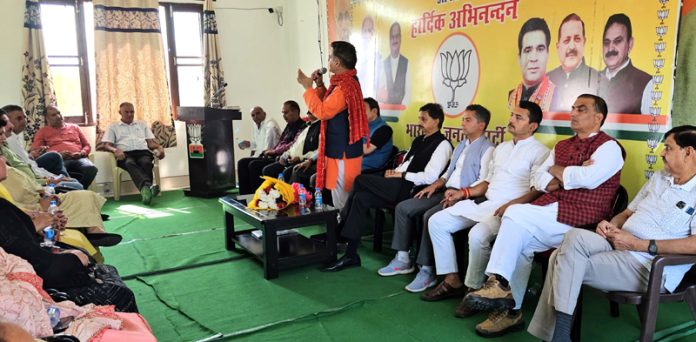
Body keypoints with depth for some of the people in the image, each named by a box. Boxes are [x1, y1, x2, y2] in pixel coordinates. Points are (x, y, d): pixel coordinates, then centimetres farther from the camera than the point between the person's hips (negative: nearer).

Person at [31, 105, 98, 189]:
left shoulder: (74, 127, 28)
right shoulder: (42, 131, 22)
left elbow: (87, 145, 26)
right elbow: (35, 151, 9)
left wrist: (81, 153, 1)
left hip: (78, 158, 2)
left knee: (91, 168, -35)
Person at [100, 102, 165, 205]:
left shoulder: (142, 124, 31)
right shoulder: (113, 126, 24)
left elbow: (151, 142, 22)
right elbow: (105, 145, 12)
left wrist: (159, 147, -2)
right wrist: (115, 150, -12)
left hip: (143, 151, 2)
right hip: (125, 154, -2)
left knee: (146, 163, -36)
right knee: (130, 163, -39)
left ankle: (145, 189, -57)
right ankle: (148, 186, -65)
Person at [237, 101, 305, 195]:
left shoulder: (302, 127, -9)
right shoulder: (289, 126, 23)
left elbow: (294, 145, -20)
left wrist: (274, 151, -12)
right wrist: (270, 150, 8)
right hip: (275, 156, 10)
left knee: (254, 165, -26)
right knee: (242, 163, 0)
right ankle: (244, 195, -4)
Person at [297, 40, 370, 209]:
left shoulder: (345, 86, -21)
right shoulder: (346, 81, 13)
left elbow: (322, 111, -23)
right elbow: (328, 105, 24)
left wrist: (308, 87, -14)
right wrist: (320, 86, 11)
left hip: (342, 152, -11)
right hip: (343, 149, 11)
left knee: (342, 202, -2)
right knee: (343, 198, 17)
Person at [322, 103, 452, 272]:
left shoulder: (442, 144, -4)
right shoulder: (419, 140, 24)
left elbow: (430, 177, -15)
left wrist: (401, 175, -11)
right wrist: (395, 171, 3)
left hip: (410, 188, -8)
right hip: (398, 185, 8)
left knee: (361, 180, -17)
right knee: (361, 197, -15)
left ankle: (340, 230, -4)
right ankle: (351, 255, -13)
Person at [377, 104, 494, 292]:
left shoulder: (487, 149, -5)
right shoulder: (461, 145, 24)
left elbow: (484, 183, -15)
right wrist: (435, 185, 8)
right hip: (446, 192, 9)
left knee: (430, 216, -33)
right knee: (403, 207, -3)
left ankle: (427, 270, -22)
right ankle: (403, 259, 3)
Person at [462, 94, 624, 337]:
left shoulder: (608, 147, -2)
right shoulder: (562, 146, 21)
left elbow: (588, 178, -20)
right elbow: (538, 179, 13)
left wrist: (557, 171, -2)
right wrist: (567, 178, -7)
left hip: (579, 219, -7)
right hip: (549, 212, 7)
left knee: (515, 215, -22)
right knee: (520, 242, -15)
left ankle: (498, 283, -15)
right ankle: (511, 311, -7)